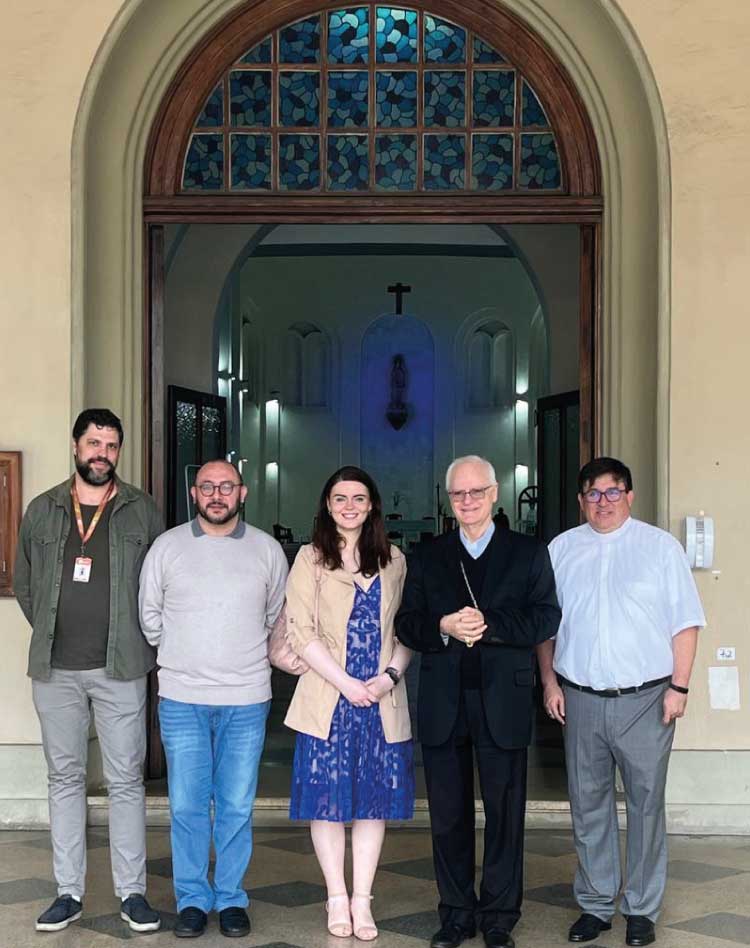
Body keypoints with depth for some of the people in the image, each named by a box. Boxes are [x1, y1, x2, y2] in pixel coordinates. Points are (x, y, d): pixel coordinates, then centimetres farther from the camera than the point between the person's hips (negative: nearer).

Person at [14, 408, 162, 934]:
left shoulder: (143, 511, 2)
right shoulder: (42, 511, 7)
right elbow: (25, 584, 15)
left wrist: (139, 641, 3)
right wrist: (53, 633, 9)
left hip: (120, 668, -2)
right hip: (55, 670, 2)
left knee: (126, 781, 2)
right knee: (65, 777, 8)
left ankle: (133, 892, 10)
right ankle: (70, 892, 17)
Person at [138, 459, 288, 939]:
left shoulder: (267, 550, 3)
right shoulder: (167, 546, 2)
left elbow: (278, 616, 13)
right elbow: (150, 615, 10)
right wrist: (181, 659, 11)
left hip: (247, 700, 0)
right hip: (182, 699, 0)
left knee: (237, 806, 5)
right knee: (187, 805, 4)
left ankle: (231, 898, 19)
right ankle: (193, 899, 17)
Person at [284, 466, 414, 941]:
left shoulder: (394, 562, 10)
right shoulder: (311, 559, 1)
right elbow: (301, 631, -6)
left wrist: (389, 675, -9)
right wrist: (347, 683, -13)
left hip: (383, 700, 2)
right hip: (328, 699, -2)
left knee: (375, 799, 5)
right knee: (327, 799, 3)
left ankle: (362, 900, 14)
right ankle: (338, 897, 16)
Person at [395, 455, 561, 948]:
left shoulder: (529, 552, 5)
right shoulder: (426, 558, 11)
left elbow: (546, 617, -4)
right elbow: (406, 625, 6)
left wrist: (488, 625, -16)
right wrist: (443, 627, -14)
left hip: (503, 702, -2)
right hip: (443, 704, 2)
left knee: (505, 812, 5)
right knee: (449, 814, 8)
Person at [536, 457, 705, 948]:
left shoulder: (660, 547, 0)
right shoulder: (561, 549, 8)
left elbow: (685, 622, -1)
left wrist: (679, 687, -7)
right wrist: (550, 682, 4)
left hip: (645, 699, -2)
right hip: (581, 699, 3)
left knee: (646, 805, 4)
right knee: (588, 805, 9)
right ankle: (595, 904, 21)